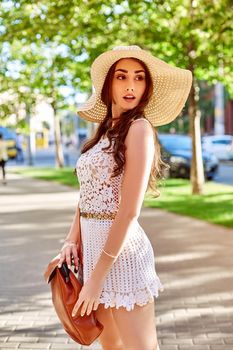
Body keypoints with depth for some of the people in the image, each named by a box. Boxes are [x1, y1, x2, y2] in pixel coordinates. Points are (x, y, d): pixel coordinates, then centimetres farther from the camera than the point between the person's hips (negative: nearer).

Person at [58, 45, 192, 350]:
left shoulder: (139, 127, -13)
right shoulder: (104, 131, 12)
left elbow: (129, 211, -19)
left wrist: (97, 277, -18)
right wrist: (72, 240, -1)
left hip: (121, 252, -8)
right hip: (94, 246, 8)